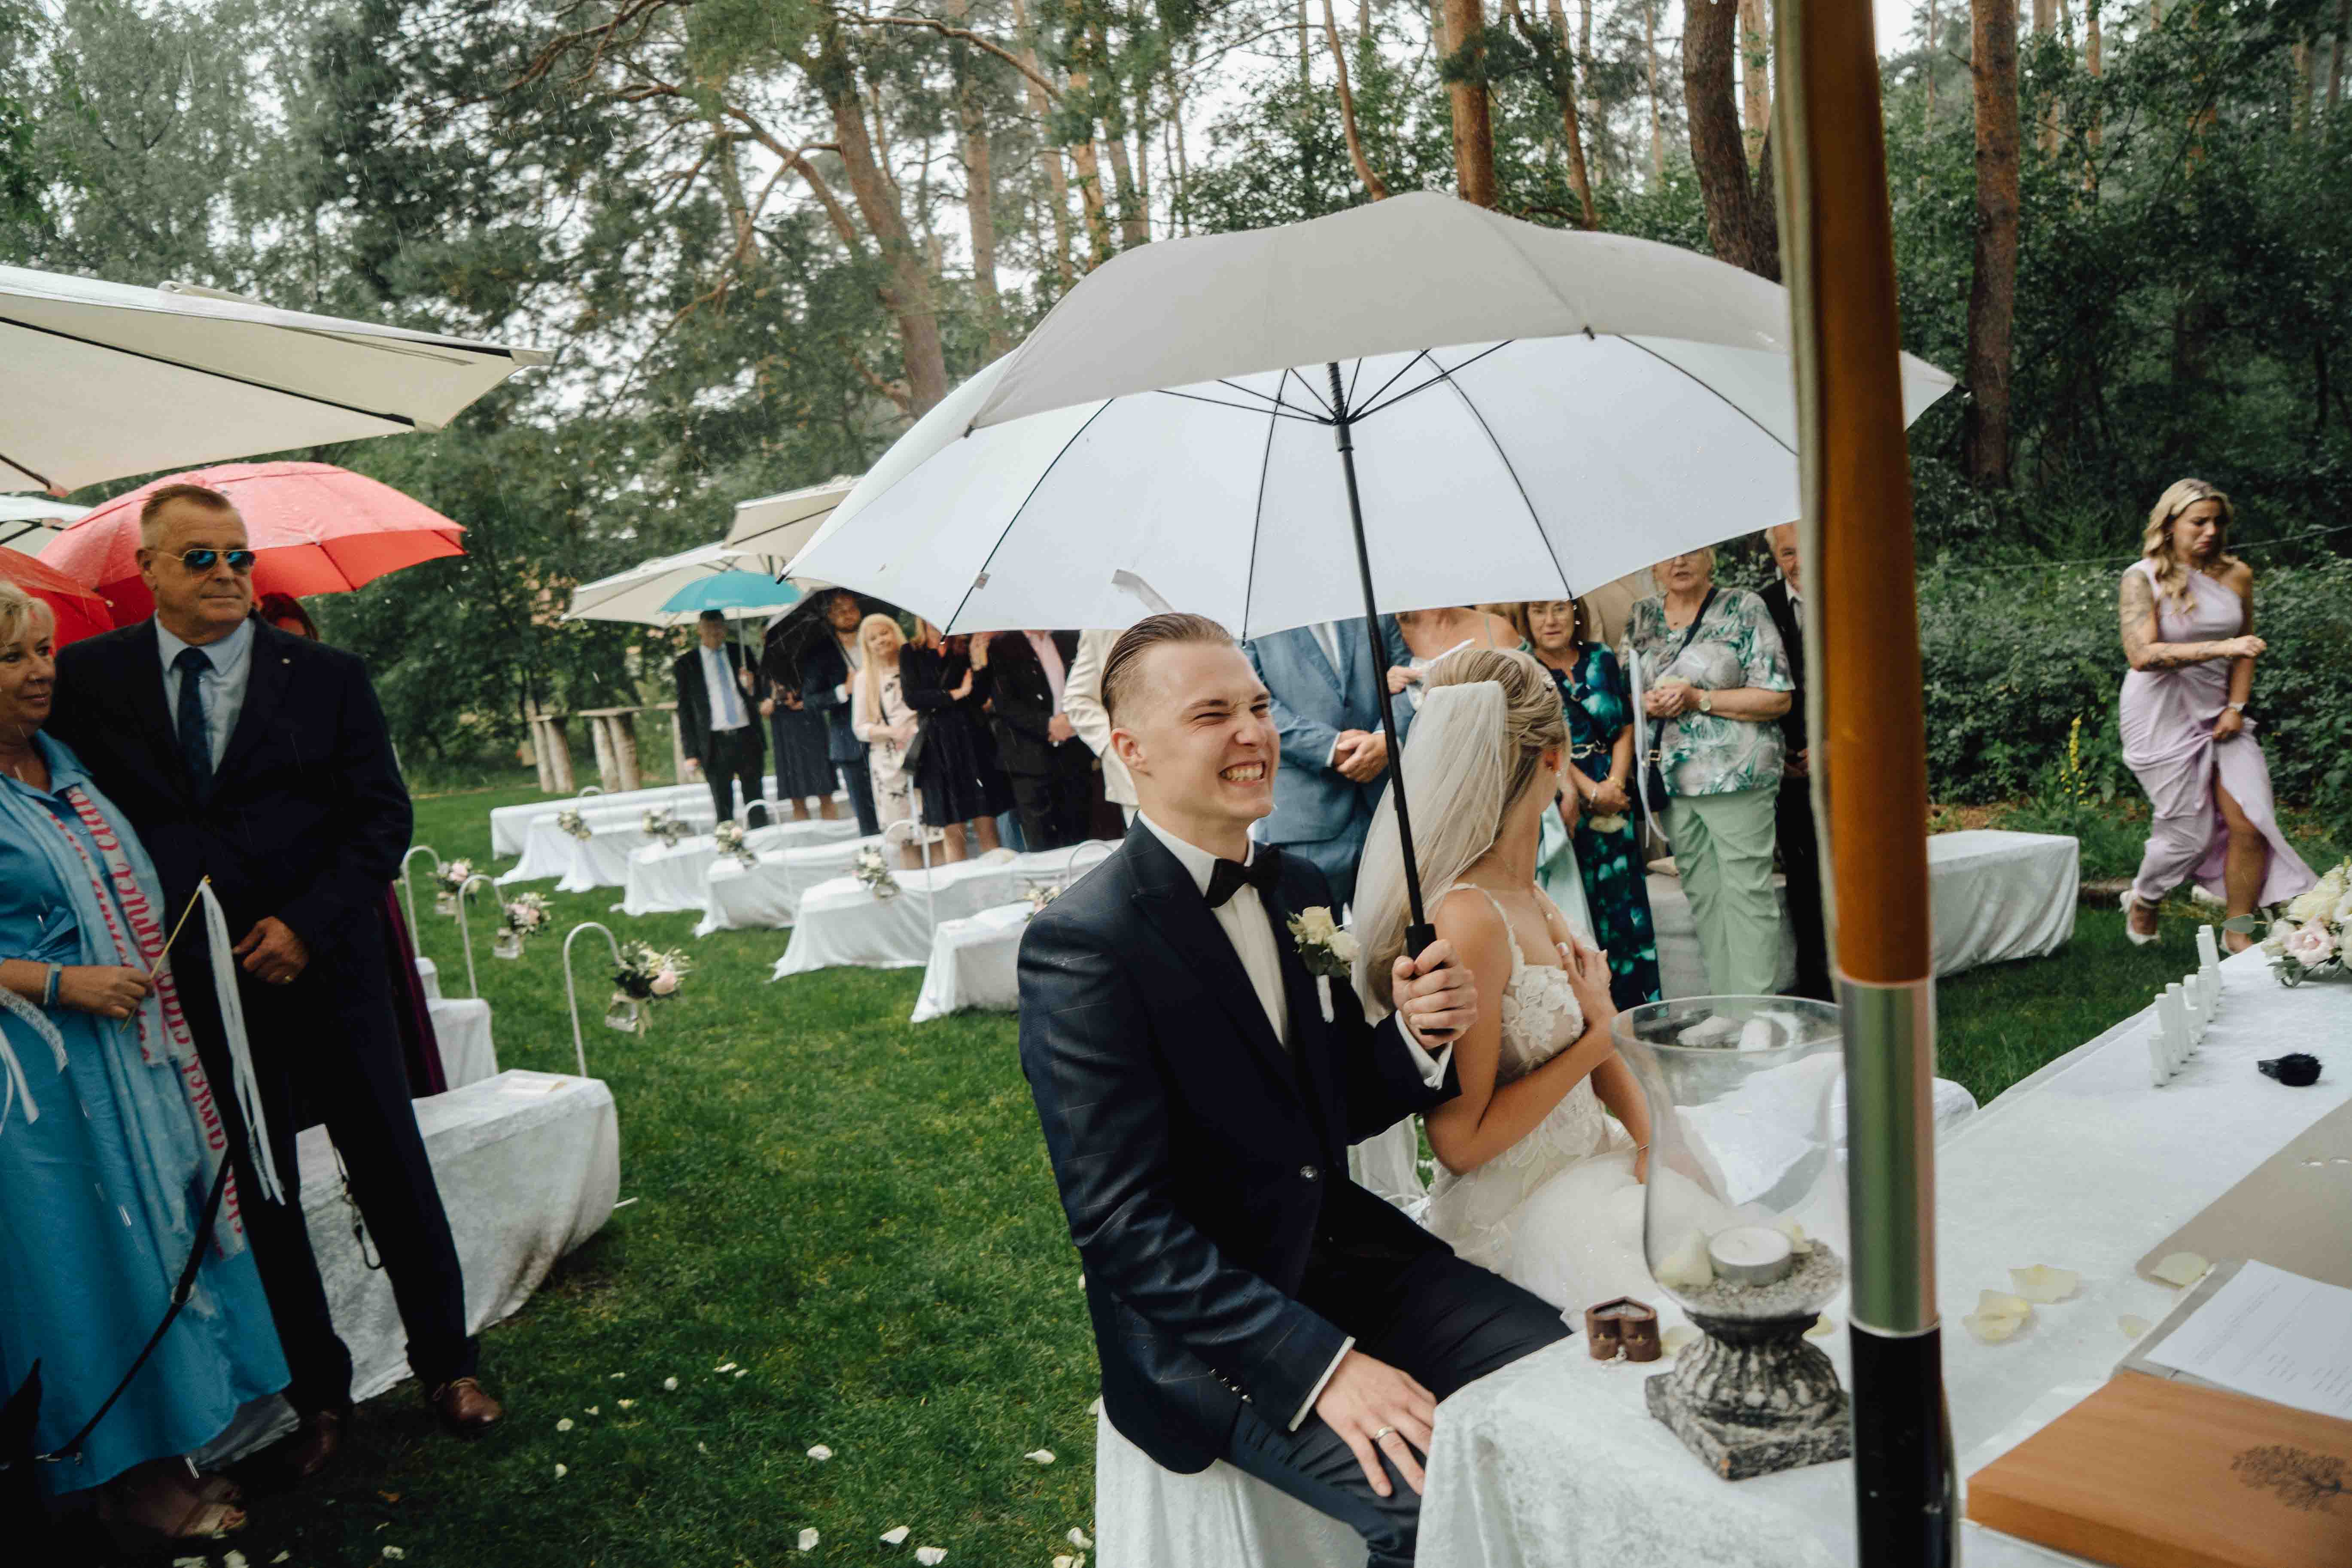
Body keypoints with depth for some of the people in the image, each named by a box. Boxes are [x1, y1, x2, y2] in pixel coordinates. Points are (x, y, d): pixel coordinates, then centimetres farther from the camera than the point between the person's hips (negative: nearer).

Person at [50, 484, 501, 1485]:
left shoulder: (326, 677, -1)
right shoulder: (89, 678, 1)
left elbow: (383, 814, -3)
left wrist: (309, 924, -14)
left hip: (325, 965, -1)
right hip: (196, 982, 1)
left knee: (391, 1169, 8)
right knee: (258, 1193, 12)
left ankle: (446, 1364, 25)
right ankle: (316, 1392, 28)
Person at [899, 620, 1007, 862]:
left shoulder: (965, 649, 9)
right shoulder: (911, 653, 6)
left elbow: (981, 697, 1)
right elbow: (912, 698, -7)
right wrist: (956, 694, -8)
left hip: (972, 740, 1)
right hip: (937, 745, -1)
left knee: (987, 829, -2)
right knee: (954, 833, 1)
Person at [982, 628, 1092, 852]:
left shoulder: (1071, 639, 11)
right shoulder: (1001, 647, 0)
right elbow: (1005, 705, -6)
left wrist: (1073, 719, -5)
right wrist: (1048, 724, -15)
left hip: (1074, 755, 3)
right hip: (1032, 760, -3)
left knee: (1076, 839, 4)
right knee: (1041, 844, -5)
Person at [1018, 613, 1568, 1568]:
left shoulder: (1299, 888, 5)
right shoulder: (1080, 946, -19)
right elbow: (1120, 1223, -21)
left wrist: (1417, 1036, -10)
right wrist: (1323, 1363, -25)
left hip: (1346, 1247, 7)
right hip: (1208, 1332, -7)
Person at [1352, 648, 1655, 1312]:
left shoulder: (1535, 901, 5)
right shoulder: (1466, 921, -24)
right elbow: (1462, 1143, -19)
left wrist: (1652, 1134, -2)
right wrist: (1594, 1040, -12)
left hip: (1592, 1165, 8)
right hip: (1519, 1223, -8)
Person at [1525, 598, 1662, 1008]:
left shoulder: (1602, 658, 10)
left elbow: (1625, 728, 8)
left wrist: (1615, 782, -8)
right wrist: (1591, 791, -12)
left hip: (1613, 801, 4)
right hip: (1556, 802, -3)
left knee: (1623, 899, 4)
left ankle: (1637, 1008, 12)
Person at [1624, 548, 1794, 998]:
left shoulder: (1743, 609, -2)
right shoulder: (1641, 619, 12)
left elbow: (1777, 698, -6)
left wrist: (1700, 699, -14)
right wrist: (1649, 704, -4)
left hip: (1736, 778, -5)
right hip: (1673, 782, 5)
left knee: (1747, 894, -5)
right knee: (1701, 895, 8)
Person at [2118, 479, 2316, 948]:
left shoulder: (2236, 575, 5)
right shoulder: (2142, 578, -10)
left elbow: (2244, 648, 15)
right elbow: (2142, 654, -22)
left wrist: (2237, 707, 2)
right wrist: (2220, 648, -30)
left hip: (2217, 712, 5)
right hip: (2162, 716, -4)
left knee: (2250, 825, -7)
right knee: (2190, 831, -1)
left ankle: (2240, 935, 7)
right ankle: (2143, 897, 30)